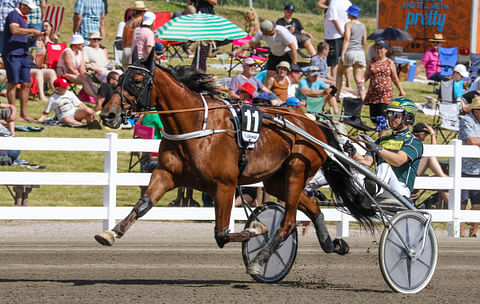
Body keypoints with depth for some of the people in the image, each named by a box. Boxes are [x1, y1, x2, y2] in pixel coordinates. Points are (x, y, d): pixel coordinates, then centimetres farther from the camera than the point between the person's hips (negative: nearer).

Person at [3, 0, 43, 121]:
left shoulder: (22, 17, 20)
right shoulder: (13, 15, -10)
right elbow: (14, 30, -28)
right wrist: (32, 31, -23)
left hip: (23, 55, 9)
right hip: (12, 54, -9)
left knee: (26, 84, 5)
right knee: (13, 83, -4)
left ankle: (23, 113, 9)